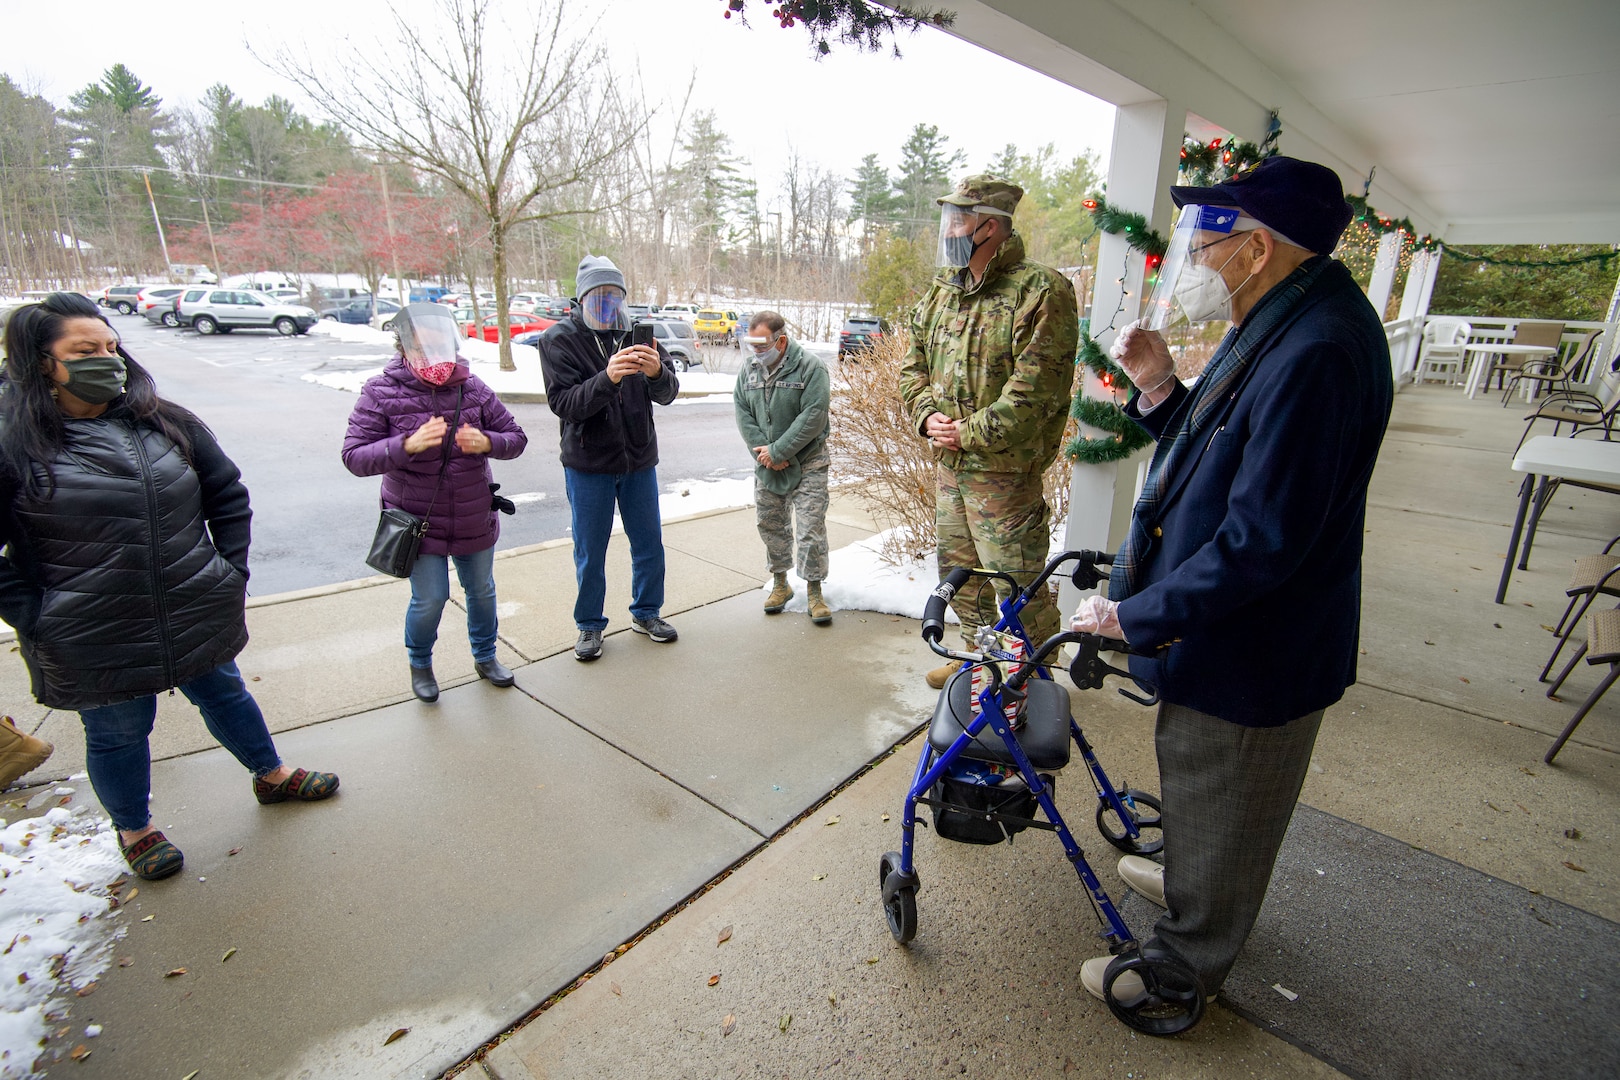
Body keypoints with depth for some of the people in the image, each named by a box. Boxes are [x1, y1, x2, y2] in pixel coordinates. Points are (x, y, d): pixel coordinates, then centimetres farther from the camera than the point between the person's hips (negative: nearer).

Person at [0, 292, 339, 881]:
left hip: (196, 614, 3)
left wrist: (231, 573, 2)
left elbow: (228, 495, 7)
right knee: (117, 734, 17)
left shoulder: (167, 422, -1)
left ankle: (272, 776, 43)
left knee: (224, 696, 21)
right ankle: (133, 830, 42)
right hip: (93, 643, -3)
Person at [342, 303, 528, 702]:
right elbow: (354, 457, -14)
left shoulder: (472, 387, -4)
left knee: (482, 591, 16)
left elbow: (516, 438, 0)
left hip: (474, 519, 3)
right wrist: (407, 444, -32)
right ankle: (420, 664, 32)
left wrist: (487, 442, -23)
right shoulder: (381, 392, -10)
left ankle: (485, 657, 40)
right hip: (418, 522, -3)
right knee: (430, 599, 2)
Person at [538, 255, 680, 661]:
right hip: (588, 464, -3)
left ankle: (646, 613, 33)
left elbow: (668, 392, -8)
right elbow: (564, 404, -19)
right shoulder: (559, 339, -8)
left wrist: (657, 373, -31)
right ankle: (590, 625, 26)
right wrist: (607, 378, -35)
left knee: (649, 543, 13)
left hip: (639, 460, 3)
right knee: (590, 552, 8)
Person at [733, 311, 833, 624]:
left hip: (807, 465, -5)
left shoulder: (810, 368, -14)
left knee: (811, 529, -4)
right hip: (767, 466, 5)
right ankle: (780, 583, 31)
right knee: (770, 525, 14)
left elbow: (813, 417, -20)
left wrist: (778, 451, -19)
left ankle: (814, 591, 11)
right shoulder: (749, 368, 3)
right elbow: (742, 413, 1)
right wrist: (763, 450, -12)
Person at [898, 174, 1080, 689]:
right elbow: (914, 365, 14)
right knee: (959, 571, 20)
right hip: (949, 464, 8)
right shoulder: (941, 293, 10)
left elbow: (1036, 389, -21)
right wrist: (927, 415, -4)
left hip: (1005, 469, -8)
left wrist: (971, 431, -18)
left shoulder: (1041, 291, -14)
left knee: (1019, 588, 1)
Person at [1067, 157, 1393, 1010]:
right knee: (1201, 792, 30)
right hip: (1221, 631, 10)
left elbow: (1261, 540, -31)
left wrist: (1136, 615, -22)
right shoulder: (1274, 328, 6)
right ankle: (1189, 879, 56)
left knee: (1220, 805, 13)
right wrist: (1160, 388, -3)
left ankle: (1185, 962, 38)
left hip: (1251, 650, -9)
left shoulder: (1317, 353, -28)